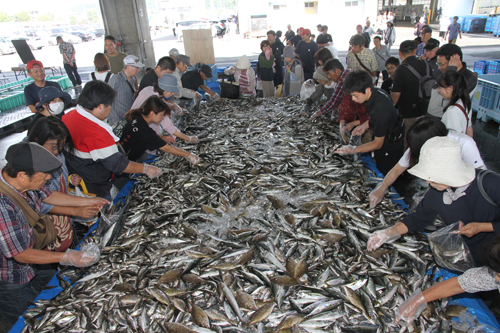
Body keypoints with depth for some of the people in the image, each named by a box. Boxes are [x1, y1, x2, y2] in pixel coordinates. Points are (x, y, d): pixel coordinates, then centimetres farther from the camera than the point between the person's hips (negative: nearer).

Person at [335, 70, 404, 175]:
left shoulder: (380, 109, -35)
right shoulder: (376, 92, -9)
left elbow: (377, 144, -24)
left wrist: (353, 150, -31)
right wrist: (364, 125, -1)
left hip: (389, 151, -8)